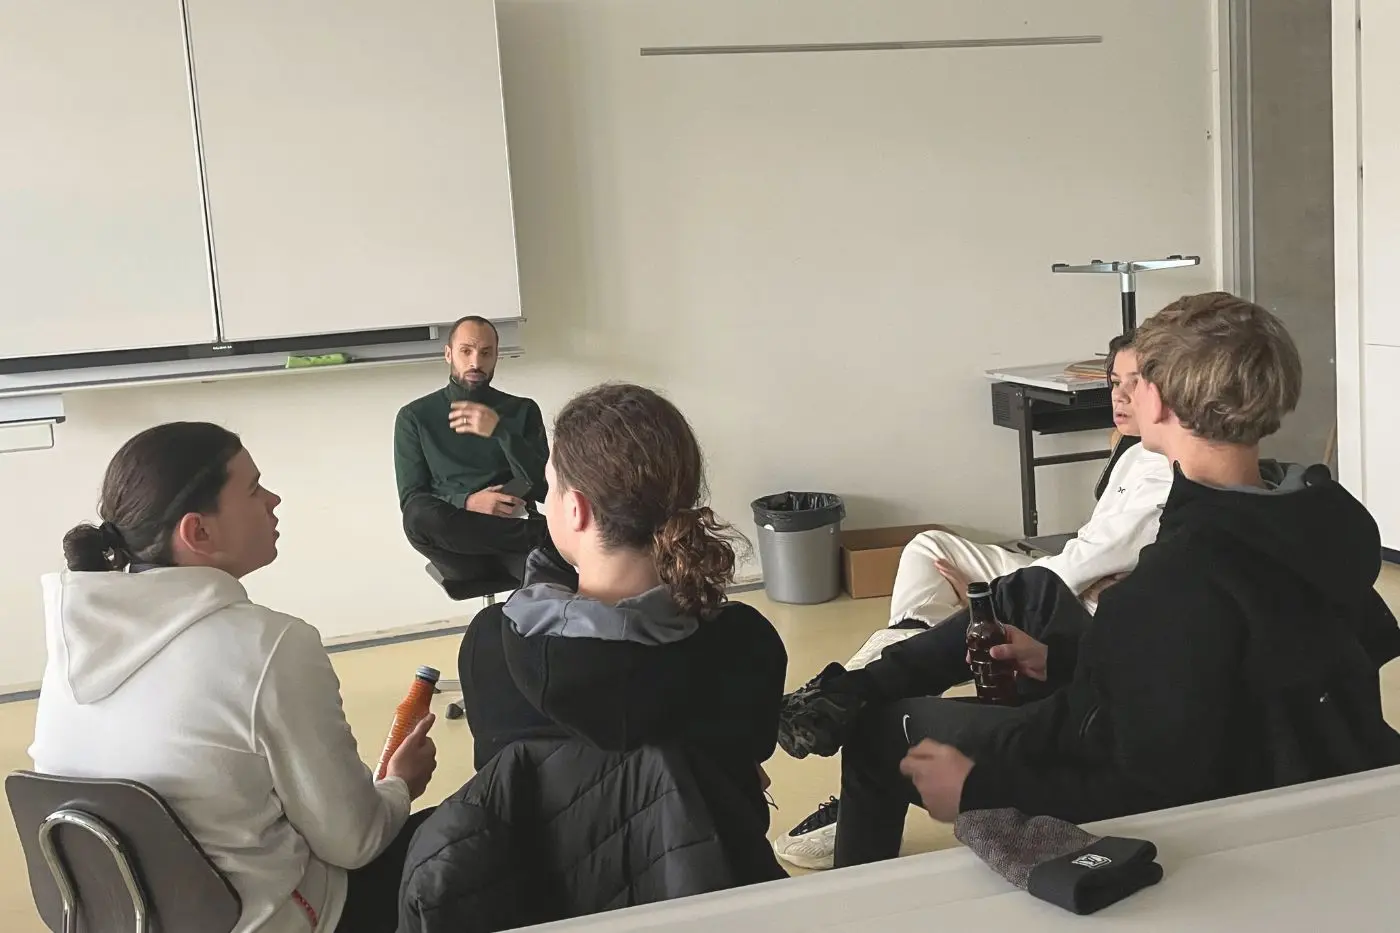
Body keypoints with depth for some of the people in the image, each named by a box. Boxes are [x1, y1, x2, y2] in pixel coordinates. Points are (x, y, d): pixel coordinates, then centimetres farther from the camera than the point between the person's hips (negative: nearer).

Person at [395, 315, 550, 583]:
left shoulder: (522, 410, 12)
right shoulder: (415, 416, 10)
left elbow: (544, 487, 0)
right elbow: (410, 499, 2)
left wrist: (499, 431, -14)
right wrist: (467, 502, -17)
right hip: (455, 540, 3)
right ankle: (537, 536, -22)